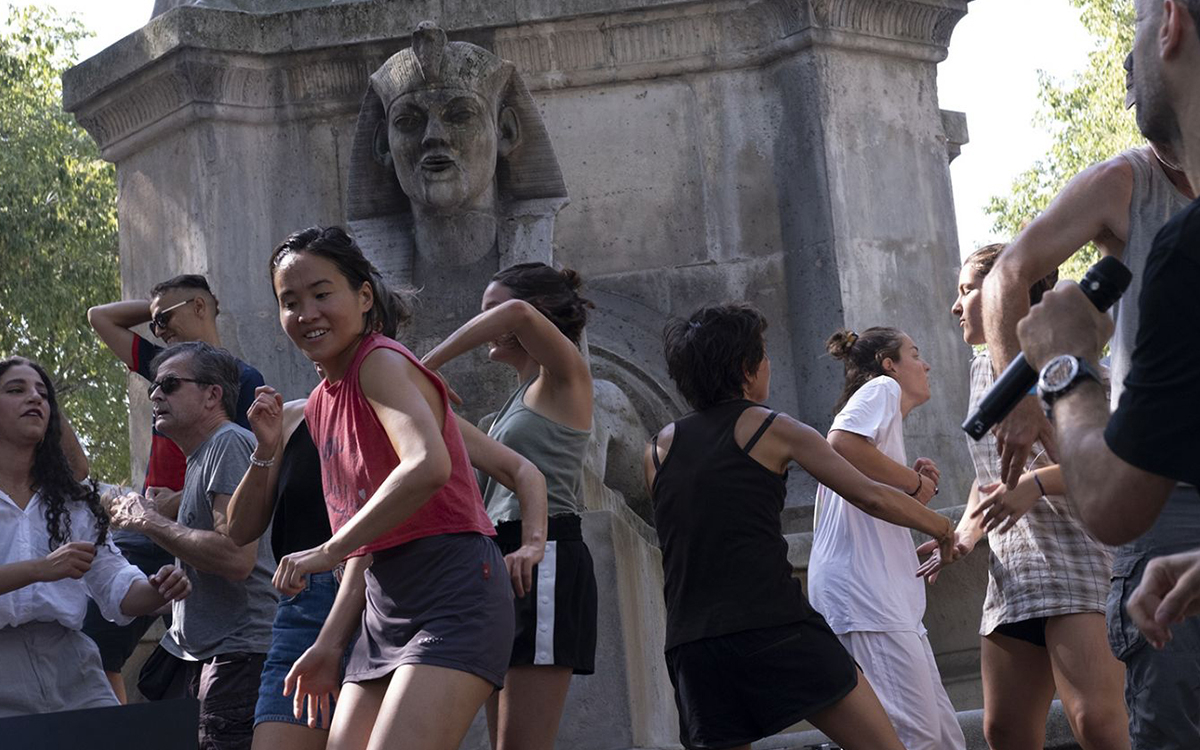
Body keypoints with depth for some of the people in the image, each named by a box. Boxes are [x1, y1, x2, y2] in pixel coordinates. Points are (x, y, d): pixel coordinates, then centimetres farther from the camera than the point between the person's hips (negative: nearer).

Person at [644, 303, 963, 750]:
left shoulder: (659, 448, 17)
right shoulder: (771, 429, 7)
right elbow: (871, 497, 6)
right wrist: (944, 529, 20)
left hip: (690, 644, 4)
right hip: (773, 626, -4)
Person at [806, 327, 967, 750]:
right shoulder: (881, 388, 4)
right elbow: (840, 444, -19)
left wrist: (915, 484, 16)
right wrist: (915, 481, -7)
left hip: (887, 595, 10)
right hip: (859, 583, -10)